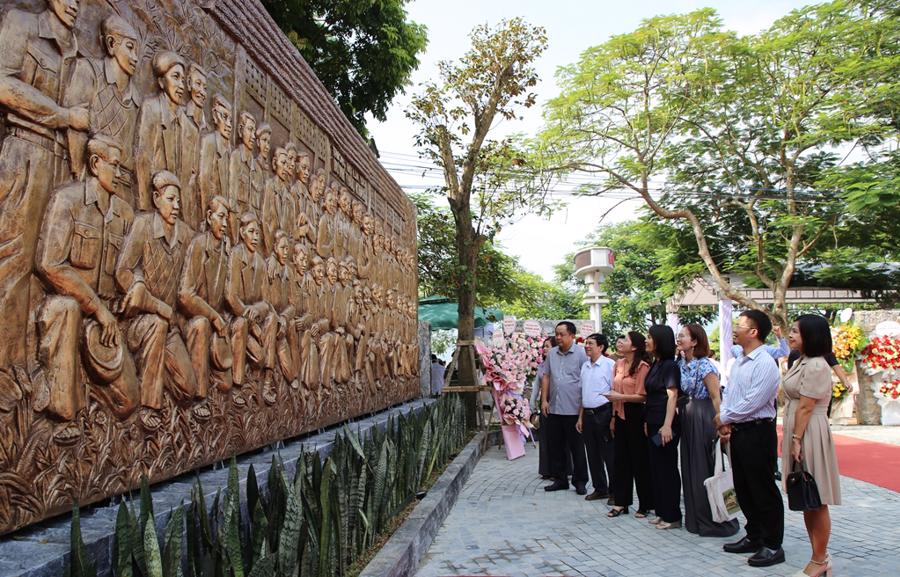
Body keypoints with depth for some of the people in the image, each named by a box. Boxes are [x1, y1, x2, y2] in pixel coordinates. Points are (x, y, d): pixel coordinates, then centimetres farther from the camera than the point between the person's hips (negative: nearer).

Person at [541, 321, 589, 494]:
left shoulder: (581, 353, -7)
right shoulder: (552, 353, 8)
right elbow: (546, 377, 13)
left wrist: (584, 406, -10)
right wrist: (544, 400, 6)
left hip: (573, 409, -5)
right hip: (553, 408, 5)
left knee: (577, 447, 6)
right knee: (556, 446, 12)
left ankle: (580, 481, 19)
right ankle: (560, 479, 24)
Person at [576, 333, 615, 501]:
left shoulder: (609, 364, -10)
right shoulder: (585, 366, 11)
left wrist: (613, 418, -14)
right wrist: (581, 417, 15)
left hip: (604, 413, -7)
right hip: (587, 414, 7)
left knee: (609, 454, 2)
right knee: (593, 454, 13)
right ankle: (599, 489, 26)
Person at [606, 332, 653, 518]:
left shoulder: (642, 366, -13)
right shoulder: (618, 364, 8)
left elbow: (642, 396, -16)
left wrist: (621, 397, -23)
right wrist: (613, 417, 14)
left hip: (635, 414, -7)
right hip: (620, 414, 7)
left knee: (640, 460, 4)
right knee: (620, 459, 12)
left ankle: (645, 505, 18)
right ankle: (621, 502, 22)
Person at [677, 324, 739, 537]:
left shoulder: (704, 365, -14)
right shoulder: (681, 364, 9)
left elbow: (716, 397, -16)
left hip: (703, 419, -8)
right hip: (687, 418, 8)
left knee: (706, 469, 0)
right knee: (690, 468, 13)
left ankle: (714, 521, 12)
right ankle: (696, 518, 25)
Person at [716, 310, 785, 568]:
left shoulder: (765, 364, -17)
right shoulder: (738, 363, 11)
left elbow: (751, 403, -21)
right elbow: (728, 395, 15)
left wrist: (723, 417, -9)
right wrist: (724, 422, 0)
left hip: (757, 433, -9)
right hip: (737, 432, 9)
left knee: (764, 491, 2)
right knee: (743, 489, 17)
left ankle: (772, 545, 15)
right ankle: (754, 537, 31)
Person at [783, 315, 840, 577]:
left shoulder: (816, 366, -16)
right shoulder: (800, 362, 13)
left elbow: (805, 408, -19)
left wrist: (797, 440, -18)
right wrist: (793, 440, 16)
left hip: (809, 435, -10)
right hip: (797, 434, 10)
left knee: (816, 503, 2)